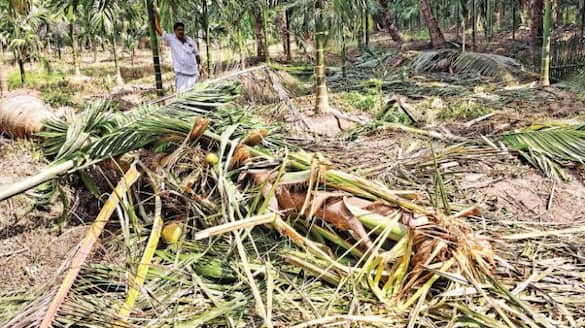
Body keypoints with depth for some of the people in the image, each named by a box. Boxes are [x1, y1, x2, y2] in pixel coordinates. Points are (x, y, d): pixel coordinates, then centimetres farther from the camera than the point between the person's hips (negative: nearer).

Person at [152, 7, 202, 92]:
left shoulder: (190, 40, 8)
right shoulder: (171, 39, 0)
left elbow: (196, 54, 17)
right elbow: (158, 29, 0)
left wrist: (199, 65, 9)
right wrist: (156, 15, 2)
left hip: (193, 73, 4)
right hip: (181, 74, -3)